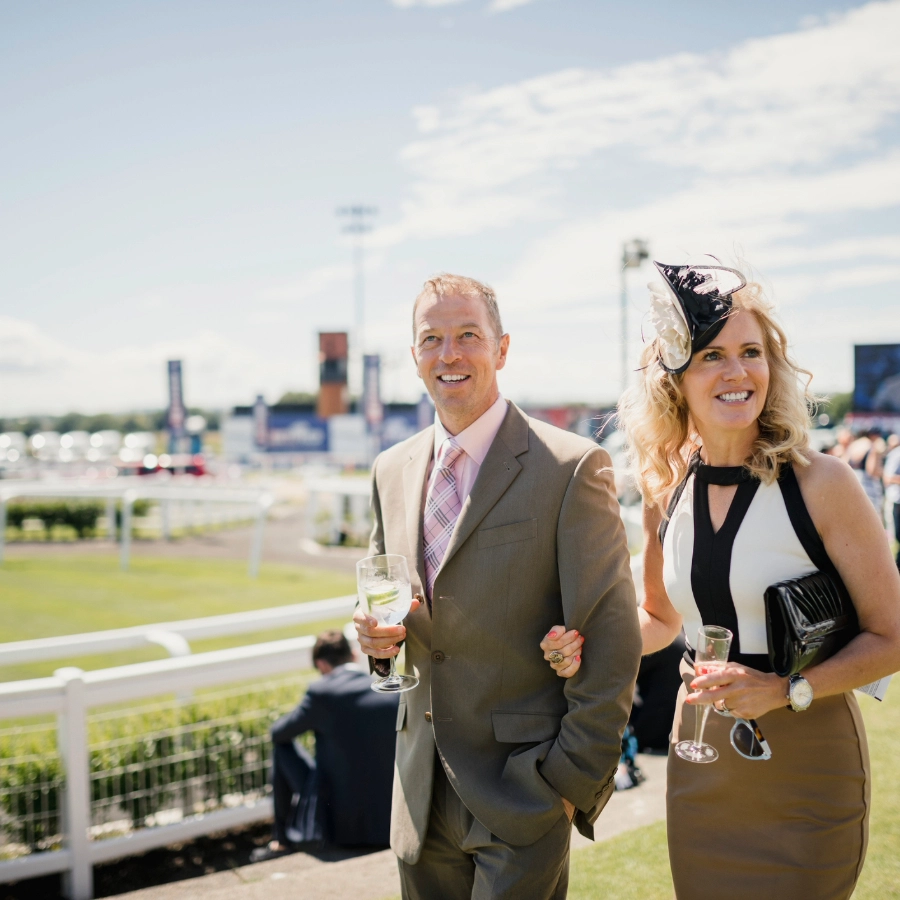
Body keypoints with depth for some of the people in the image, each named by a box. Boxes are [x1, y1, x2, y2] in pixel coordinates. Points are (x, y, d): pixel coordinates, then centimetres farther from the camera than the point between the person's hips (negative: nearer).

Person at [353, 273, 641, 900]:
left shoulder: (571, 467, -11)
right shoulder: (391, 471, 8)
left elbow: (612, 642, -11)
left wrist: (571, 778, -12)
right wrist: (377, 633, -3)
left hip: (522, 794, -5)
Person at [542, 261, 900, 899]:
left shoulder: (821, 483, -14)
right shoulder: (666, 492, 0)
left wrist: (784, 690, -21)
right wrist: (589, 648, -3)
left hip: (806, 759, -4)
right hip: (701, 760, 4)